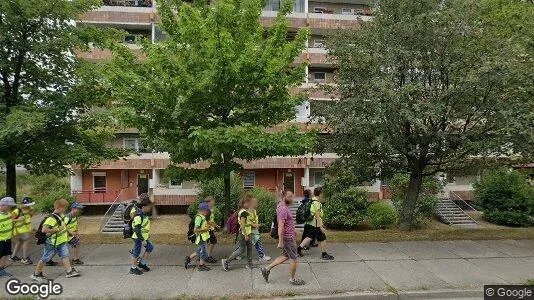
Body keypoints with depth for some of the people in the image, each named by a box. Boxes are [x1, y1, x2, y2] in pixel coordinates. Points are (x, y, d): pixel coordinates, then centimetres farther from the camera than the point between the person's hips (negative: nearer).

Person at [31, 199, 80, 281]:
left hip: (61, 241, 8)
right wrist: (56, 229, -27)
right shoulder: (51, 218, -24)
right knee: (45, 258, 6)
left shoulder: (61, 216, 6)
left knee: (65, 255, 5)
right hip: (52, 243, -8)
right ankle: (36, 274, 23)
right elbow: (44, 230, -32)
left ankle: (69, 271, 7)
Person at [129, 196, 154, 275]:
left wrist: (147, 235, 24)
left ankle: (142, 263, 25)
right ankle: (133, 268, 18)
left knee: (150, 247, 15)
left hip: (144, 237, 10)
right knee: (136, 252, 3)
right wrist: (142, 240, -25)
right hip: (138, 238, -10)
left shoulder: (145, 214, 4)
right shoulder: (138, 216, -26)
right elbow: (137, 230, -28)